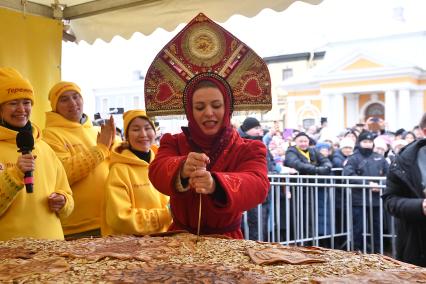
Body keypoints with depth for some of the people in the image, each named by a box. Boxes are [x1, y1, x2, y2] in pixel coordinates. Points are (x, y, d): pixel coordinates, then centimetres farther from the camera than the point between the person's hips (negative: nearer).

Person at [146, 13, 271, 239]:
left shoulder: (249, 150, -1)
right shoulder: (173, 143, 4)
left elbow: (258, 185, -20)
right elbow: (157, 172, -16)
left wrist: (216, 184, -38)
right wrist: (181, 169, -37)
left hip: (226, 241, -1)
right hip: (180, 240, 1)